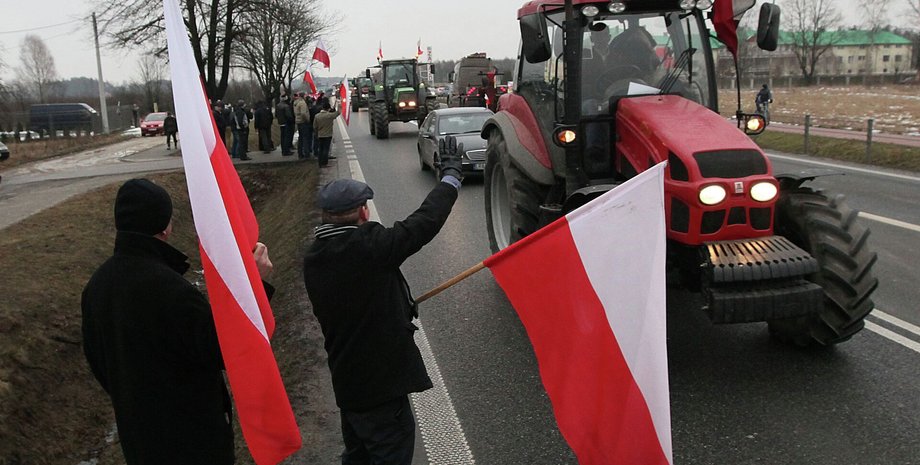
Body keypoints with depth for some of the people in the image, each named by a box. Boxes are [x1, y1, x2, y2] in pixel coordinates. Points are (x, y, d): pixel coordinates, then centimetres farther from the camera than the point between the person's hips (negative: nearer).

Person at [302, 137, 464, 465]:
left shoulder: (313, 258, -1)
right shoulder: (369, 246, -23)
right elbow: (425, 222, -17)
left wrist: (400, 304, 23)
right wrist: (451, 174, -3)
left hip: (346, 380, 8)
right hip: (381, 381, -7)